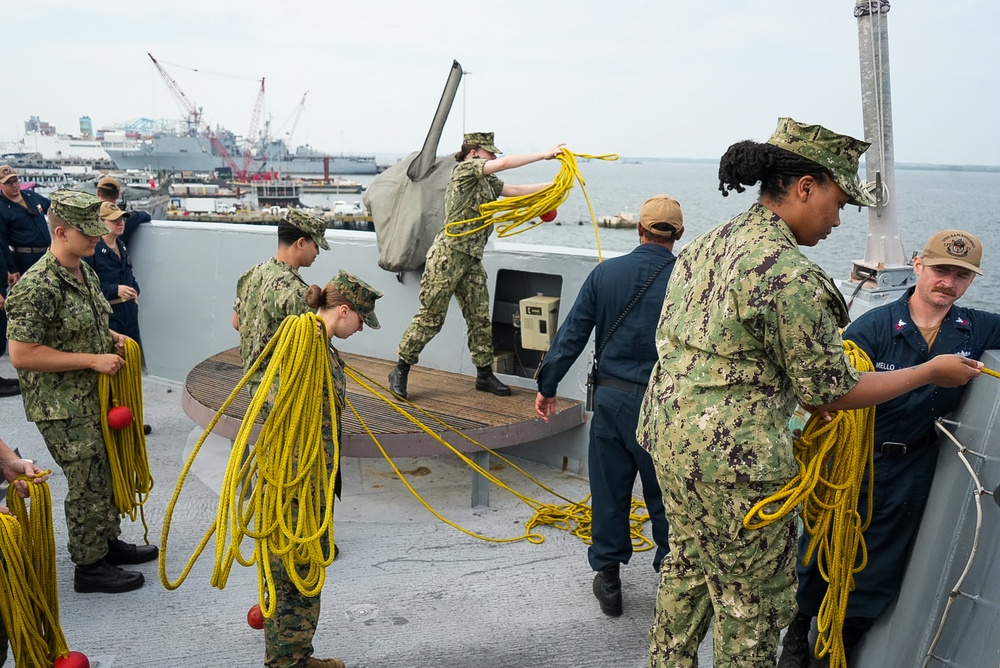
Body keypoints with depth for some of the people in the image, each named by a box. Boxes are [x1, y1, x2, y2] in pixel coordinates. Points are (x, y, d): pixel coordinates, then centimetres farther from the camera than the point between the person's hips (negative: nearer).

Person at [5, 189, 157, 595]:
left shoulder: (85, 272, 7)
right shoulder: (38, 287, -23)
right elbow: (21, 355, -24)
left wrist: (112, 338, 3)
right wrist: (92, 360, -23)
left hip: (95, 397, 9)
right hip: (63, 408, -9)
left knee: (105, 474, 20)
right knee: (87, 484, 1)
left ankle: (109, 542, 37)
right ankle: (89, 567, 17)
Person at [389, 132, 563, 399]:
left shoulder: (486, 181, 19)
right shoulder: (465, 169, -6)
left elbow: (515, 191, 19)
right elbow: (505, 163, -16)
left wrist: (553, 185, 12)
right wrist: (545, 154, -12)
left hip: (472, 259, 9)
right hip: (448, 255, -9)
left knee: (480, 317, 8)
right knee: (431, 316, -5)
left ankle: (484, 374, 16)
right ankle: (400, 371, 6)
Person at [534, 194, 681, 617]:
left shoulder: (606, 272, -1)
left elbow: (572, 334, -1)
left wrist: (547, 385, 7)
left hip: (611, 397, 2)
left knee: (609, 489, 12)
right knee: (664, 494, 12)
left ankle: (607, 576, 23)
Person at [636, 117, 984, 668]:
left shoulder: (704, 245, 7)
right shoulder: (791, 275, -20)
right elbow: (832, 394, -12)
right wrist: (932, 372, 1)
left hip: (669, 434, 9)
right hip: (734, 460, -9)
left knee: (687, 569, 25)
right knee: (752, 602, 10)